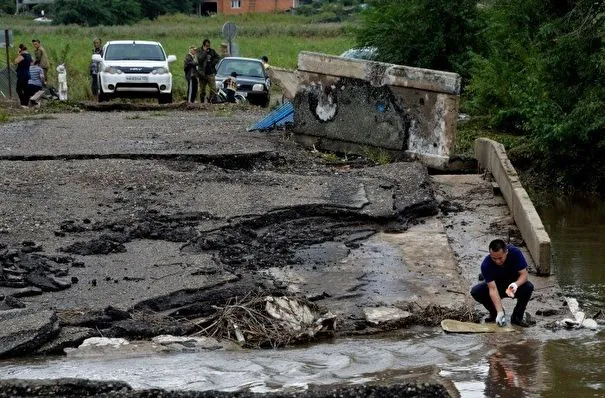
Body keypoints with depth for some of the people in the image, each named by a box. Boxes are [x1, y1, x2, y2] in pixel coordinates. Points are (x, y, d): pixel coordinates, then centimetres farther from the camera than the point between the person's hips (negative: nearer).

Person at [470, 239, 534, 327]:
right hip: (497, 285, 0)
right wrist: (499, 312, -43)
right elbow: (493, 289, -33)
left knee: (528, 287, -32)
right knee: (475, 292, -25)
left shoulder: (515, 253, -27)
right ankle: (495, 313, 2)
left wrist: (516, 284, -48)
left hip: (514, 284, 0)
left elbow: (524, 274, -24)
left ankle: (517, 316, -9)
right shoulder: (486, 265, -29)